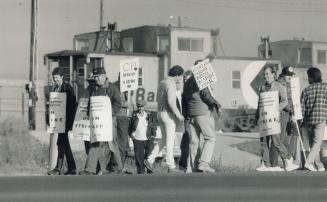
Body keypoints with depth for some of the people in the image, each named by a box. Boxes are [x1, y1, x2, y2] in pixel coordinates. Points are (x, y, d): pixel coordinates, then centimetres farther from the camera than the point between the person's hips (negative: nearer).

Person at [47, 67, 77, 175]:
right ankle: (72, 168, 15)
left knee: (61, 143, -11)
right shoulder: (54, 88, 13)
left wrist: (70, 120, -14)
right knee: (64, 143, 9)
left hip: (66, 119, -8)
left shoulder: (68, 88, -8)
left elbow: (73, 104, -10)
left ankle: (58, 168, -11)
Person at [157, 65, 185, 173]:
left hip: (160, 113, 9)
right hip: (168, 114, -9)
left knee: (164, 140, 15)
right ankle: (171, 166, -2)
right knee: (170, 141, -4)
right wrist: (178, 114, -19)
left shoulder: (162, 83, 14)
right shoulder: (171, 84, -15)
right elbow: (171, 101, -23)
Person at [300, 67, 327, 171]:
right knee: (317, 142, -4)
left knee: (312, 143, 12)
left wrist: (303, 125, 12)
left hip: (308, 120, 3)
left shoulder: (306, 90, 6)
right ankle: (309, 162, -21)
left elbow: (302, 108, 6)